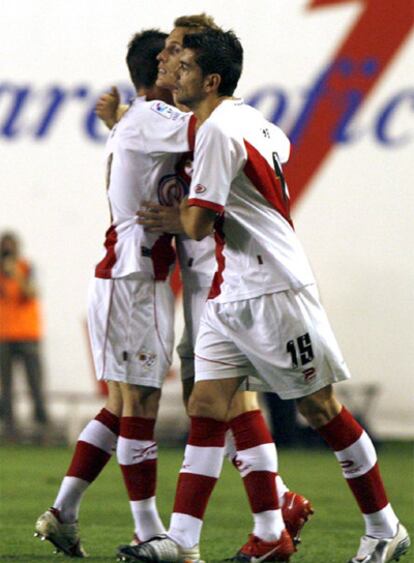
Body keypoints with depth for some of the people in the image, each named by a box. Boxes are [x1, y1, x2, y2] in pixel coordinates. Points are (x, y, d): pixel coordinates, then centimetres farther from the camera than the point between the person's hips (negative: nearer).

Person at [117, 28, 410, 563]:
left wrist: (178, 211, 4)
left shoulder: (217, 130, -17)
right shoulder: (253, 121, 12)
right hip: (231, 294, 10)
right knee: (206, 407, 0)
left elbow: (198, 224, -20)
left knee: (320, 407, 0)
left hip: (274, 291, -10)